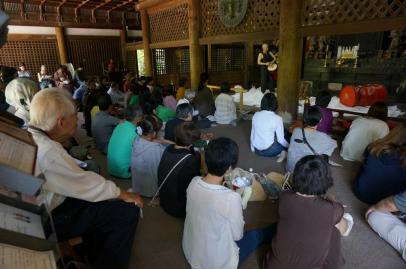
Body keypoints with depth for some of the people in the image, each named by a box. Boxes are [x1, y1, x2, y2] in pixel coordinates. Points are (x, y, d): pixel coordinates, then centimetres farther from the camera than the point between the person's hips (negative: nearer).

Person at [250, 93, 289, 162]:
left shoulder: (255, 115, -3)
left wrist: (252, 147, 21)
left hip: (257, 150, 5)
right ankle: (283, 152, 1)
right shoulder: (277, 118, -15)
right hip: (268, 151, -5)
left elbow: (252, 133, 6)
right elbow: (281, 140, -10)